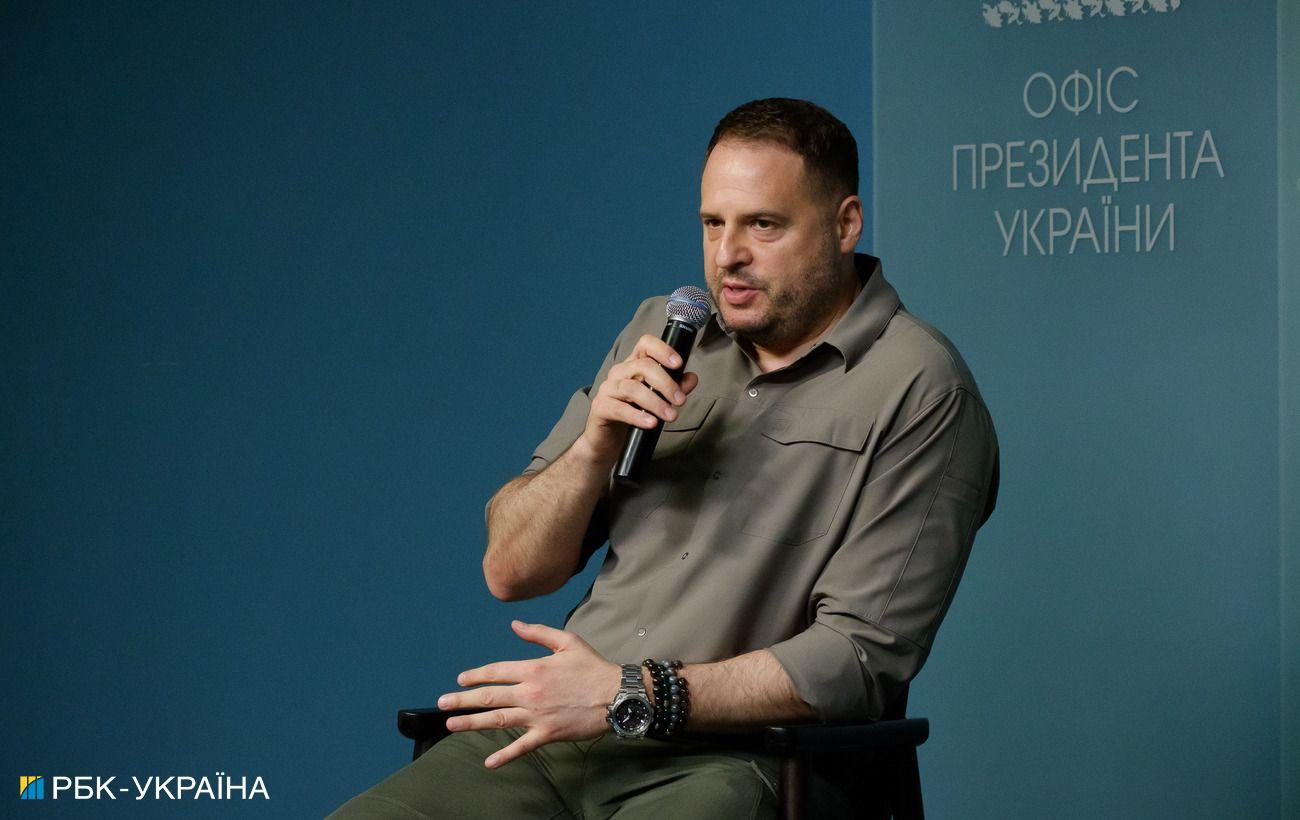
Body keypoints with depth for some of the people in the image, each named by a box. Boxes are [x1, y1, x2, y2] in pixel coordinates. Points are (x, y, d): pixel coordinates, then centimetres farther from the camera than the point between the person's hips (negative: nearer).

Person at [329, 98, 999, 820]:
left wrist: (634, 695, -17)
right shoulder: (662, 332, 15)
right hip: (555, 733, 5)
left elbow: (862, 656, -11)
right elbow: (511, 572, 16)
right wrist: (595, 444, -4)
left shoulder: (919, 389, -3)